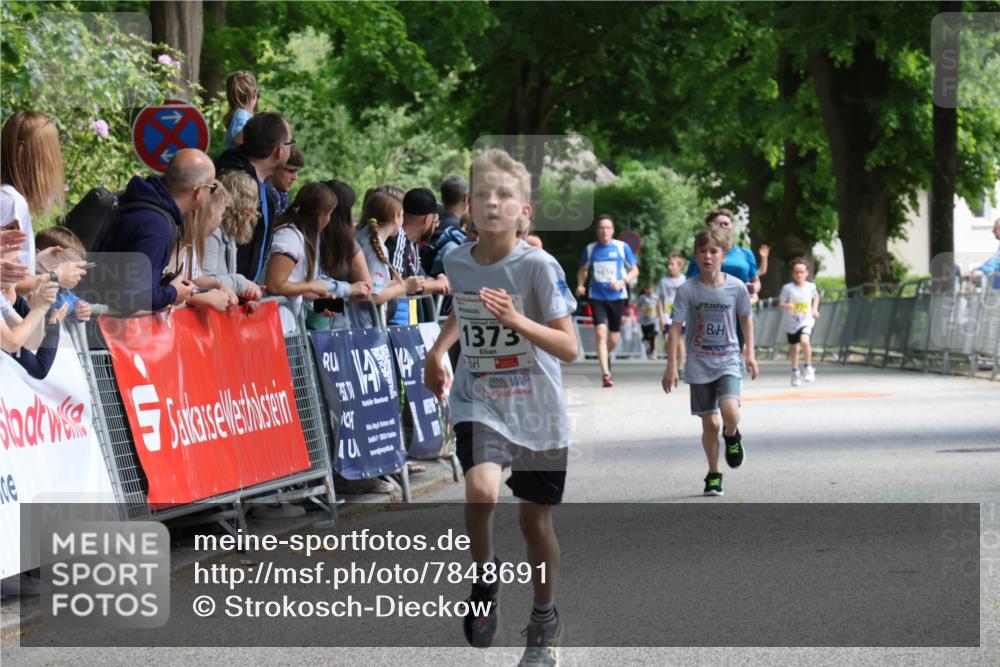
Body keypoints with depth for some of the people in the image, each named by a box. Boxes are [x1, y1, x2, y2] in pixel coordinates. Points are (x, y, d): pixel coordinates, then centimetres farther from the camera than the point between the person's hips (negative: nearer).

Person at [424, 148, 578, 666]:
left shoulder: (539, 266, -16)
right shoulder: (456, 261, -3)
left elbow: (569, 348, -19)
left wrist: (516, 320, -30)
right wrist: (437, 352, 16)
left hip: (537, 411, -2)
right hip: (479, 403, 2)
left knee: (535, 518, 9)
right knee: (481, 491, -26)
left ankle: (544, 622, 31)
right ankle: (485, 574, 4)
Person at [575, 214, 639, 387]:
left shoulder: (622, 247, -1)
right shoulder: (590, 249, 3)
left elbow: (635, 270, 4)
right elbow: (583, 270, 17)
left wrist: (622, 281, -14)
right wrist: (580, 285, -3)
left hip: (617, 297, 0)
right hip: (597, 297, 0)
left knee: (613, 339, 8)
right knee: (600, 334, -16)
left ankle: (607, 356, 43)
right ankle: (605, 373, -18)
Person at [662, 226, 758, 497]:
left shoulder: (736, 287, -6)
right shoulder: (688, 290, -8)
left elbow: (746, 319, 11)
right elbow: (675, 328, -6)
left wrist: (750, 353, 11)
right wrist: (671, 367, -9)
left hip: (728, 359, -1)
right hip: (699, 364, 1)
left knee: (730, 411, -23)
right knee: (709, 423, 3)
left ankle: (732, 436, 12)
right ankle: (713, 475, 21)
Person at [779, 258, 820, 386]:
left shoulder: (811, 286, -3)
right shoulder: (788, 288, -10)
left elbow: (816, 296, 20)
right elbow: (780, 304, -6)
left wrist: (815, 309, 7)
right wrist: (787, 306, -27)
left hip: (806, 321, -1)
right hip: (792, 322, 1)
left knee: (804, 341, -27)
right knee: (793, 348, 12)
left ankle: (809, 368, -10)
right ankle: (795, 373, 32)